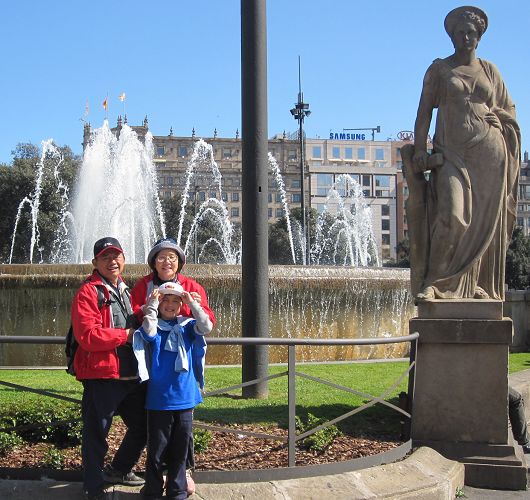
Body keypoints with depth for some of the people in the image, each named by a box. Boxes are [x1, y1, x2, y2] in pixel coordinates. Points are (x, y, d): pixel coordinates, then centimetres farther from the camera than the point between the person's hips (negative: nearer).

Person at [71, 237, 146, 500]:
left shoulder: (126, 291, 17)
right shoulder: (88, 292, -9)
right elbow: (88, 336, -21)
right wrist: (126, 335, -16)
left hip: (132, 376, 8)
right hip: (101, 377, -8)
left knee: (142, 428, 19)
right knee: (96, 436, 1)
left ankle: (119, 469, 41)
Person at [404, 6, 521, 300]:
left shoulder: (489, 70, 16)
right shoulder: (439, 69, 9)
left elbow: (510, 111, 20)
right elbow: (424, 112, 3)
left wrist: (493, 114, 0)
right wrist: (419, 149, -7)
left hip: (488, 154, 3)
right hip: (451, 152, -3)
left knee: (484, 221, -1)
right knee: (452, 216, -18)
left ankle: (477, 285, 6)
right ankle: (431, 282, -12)